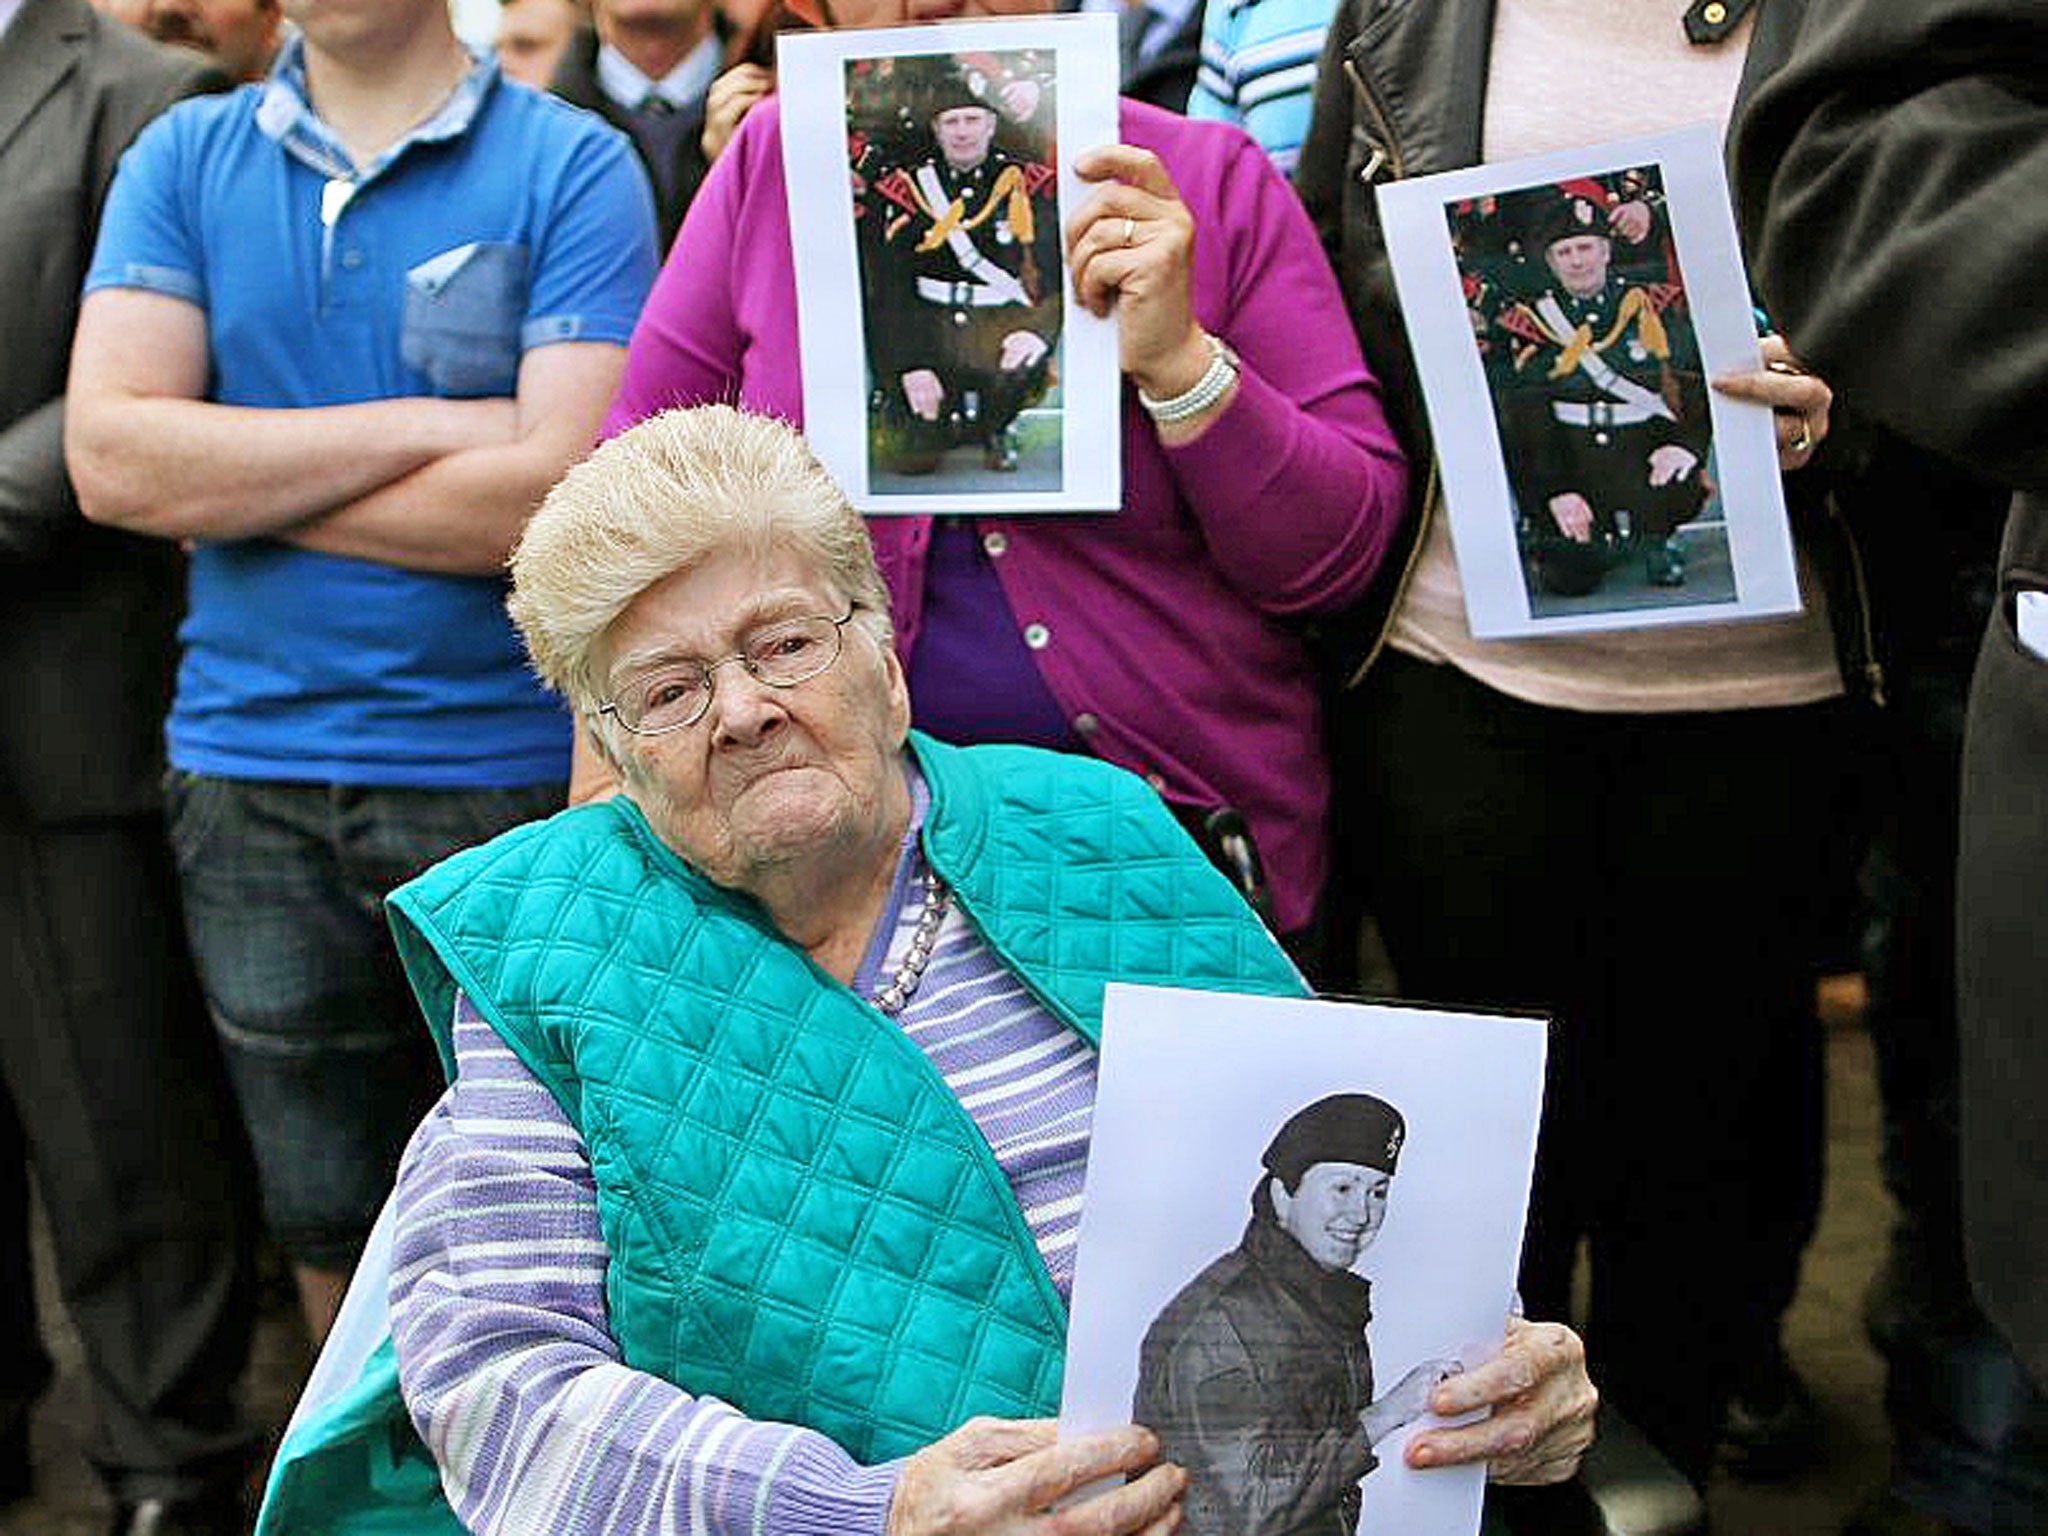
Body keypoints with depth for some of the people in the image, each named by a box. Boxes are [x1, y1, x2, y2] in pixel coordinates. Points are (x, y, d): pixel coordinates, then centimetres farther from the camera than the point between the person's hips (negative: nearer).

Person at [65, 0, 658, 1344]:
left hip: (503, 765, -3)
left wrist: (232, 485, -8)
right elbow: (112, 454, -7)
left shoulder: (576, 168, -5)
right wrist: (428, 426, -14)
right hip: (249, 764, 3)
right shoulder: (182, 160, 7)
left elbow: (556, 496, -17)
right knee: (326, 1212, 16)